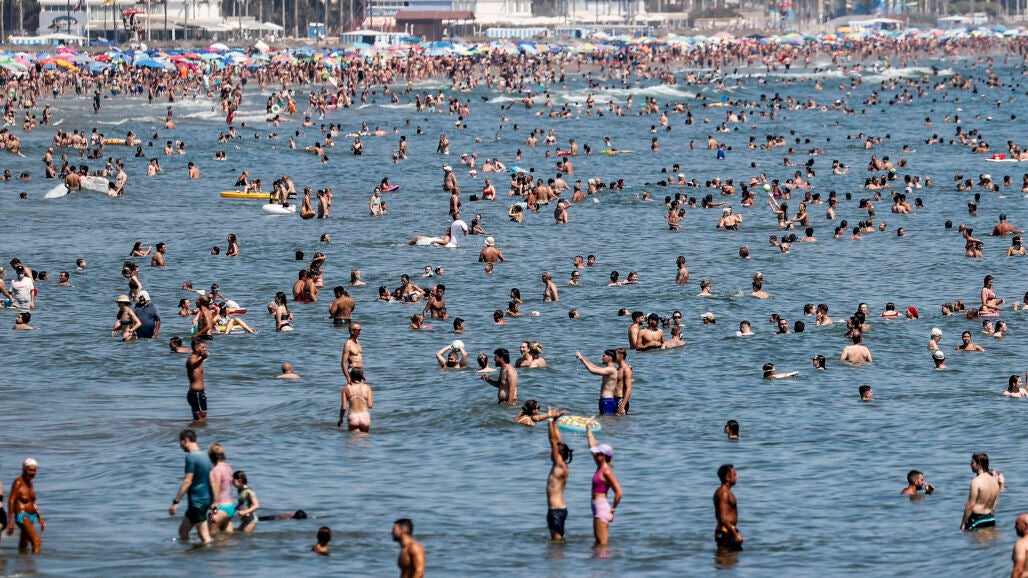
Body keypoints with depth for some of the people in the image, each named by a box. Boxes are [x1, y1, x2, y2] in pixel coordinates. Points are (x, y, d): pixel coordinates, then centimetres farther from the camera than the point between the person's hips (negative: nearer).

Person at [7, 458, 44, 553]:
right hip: (22, 516, -9)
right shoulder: (18, 483, -13)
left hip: (31, 516, 9)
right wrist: (10, 521, -21)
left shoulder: (30, 483, 12)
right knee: (36, 541, -21)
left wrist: (40, 518, 21)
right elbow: (11, 501, -16)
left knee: (24, 546, 16)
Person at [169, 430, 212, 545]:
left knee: (205, 537, -7)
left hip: (197, 501, -9)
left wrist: (175, 502, -17)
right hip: (206, 499, 9)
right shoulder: (204, 456, 13)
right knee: (182, 531, 15)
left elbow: (187, 481, -19)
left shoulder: (191, 457, -14)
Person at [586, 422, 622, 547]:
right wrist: (588, 428, 31)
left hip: (602, 507, -10)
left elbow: (619, 493, -19)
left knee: (602, 544, -10)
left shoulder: (606, 471, -14)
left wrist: (612, 510, -13)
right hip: (597, 508, 10)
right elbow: (593, 445, 25)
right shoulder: (600, 467, 12)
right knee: (599, 543, 12)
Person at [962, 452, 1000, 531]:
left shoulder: (976, 481, -16)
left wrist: (963, 523, -11)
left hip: (977, 519, -8)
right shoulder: (995, 480, 8)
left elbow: (970, 504, -16)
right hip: (991, 519, 8)